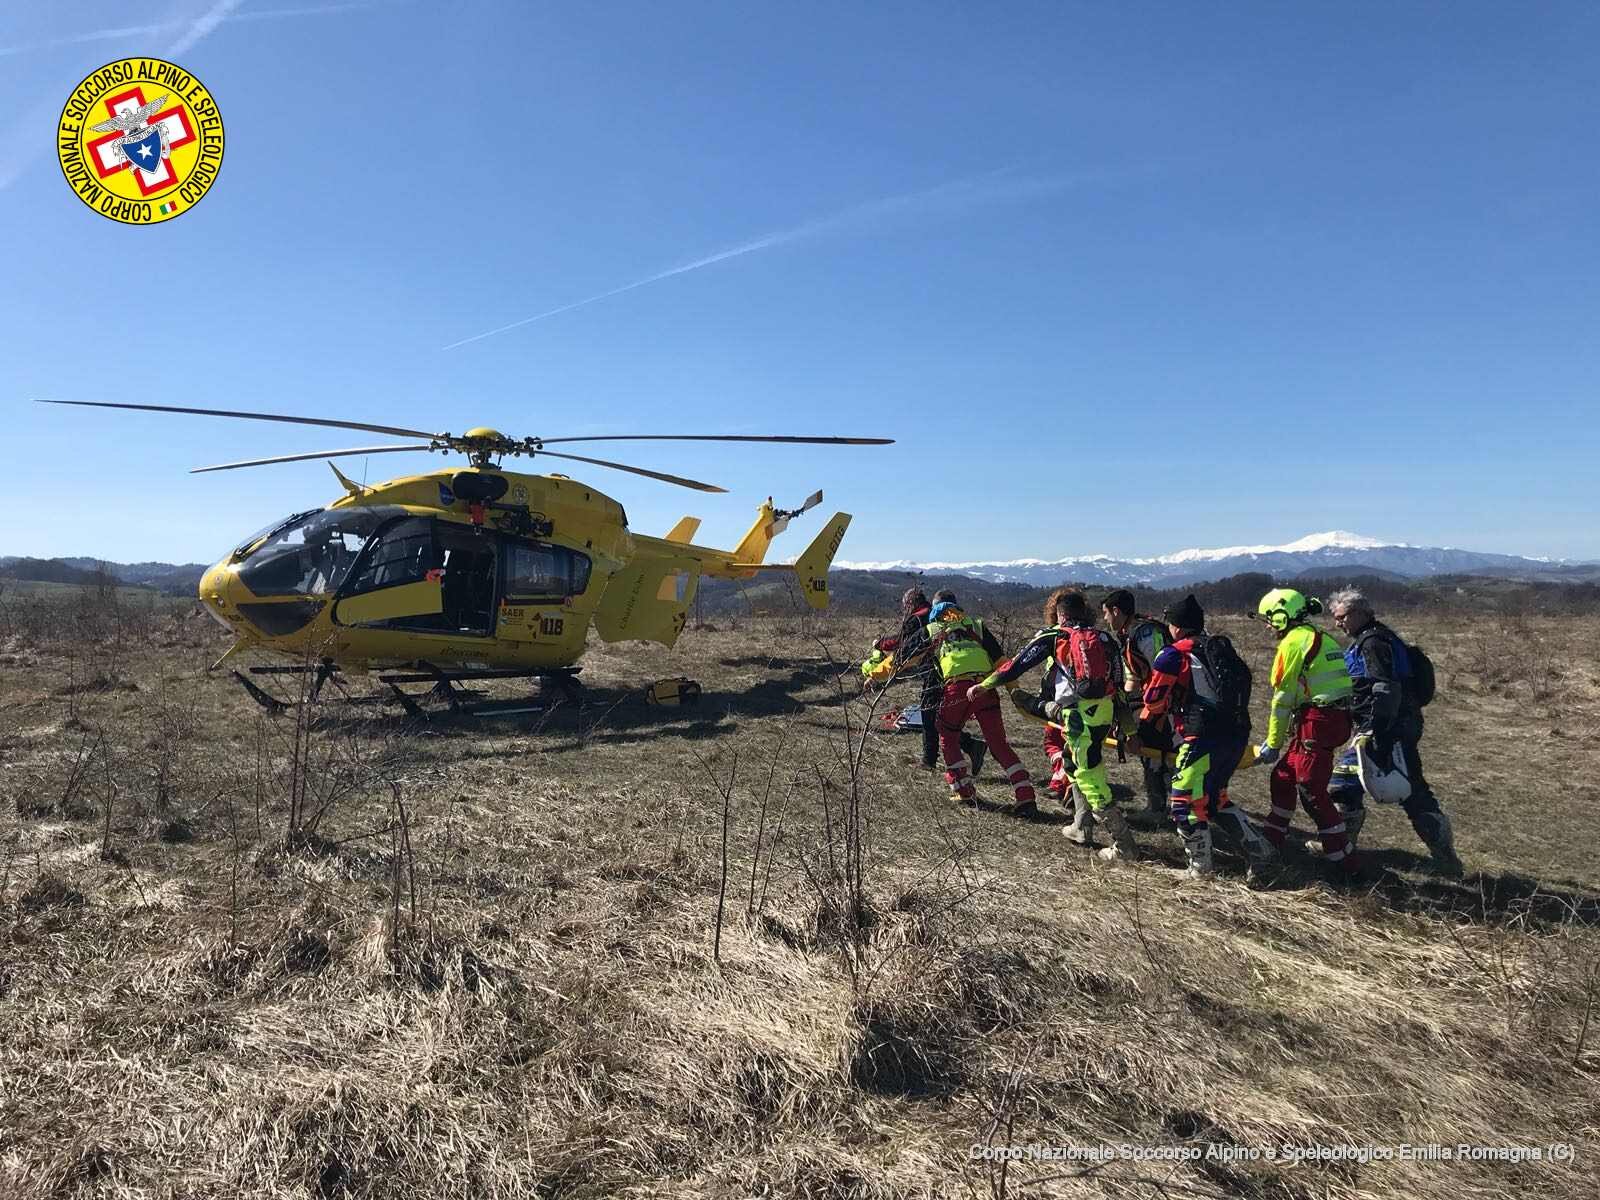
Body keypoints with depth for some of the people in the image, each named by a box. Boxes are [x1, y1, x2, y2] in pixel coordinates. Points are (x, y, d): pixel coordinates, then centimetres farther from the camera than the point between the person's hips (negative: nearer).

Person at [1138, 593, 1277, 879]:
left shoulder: (1172, 655, -5)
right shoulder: (1220, 649, 17)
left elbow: (1154, 700, 0)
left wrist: (1145, 730, 18)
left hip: (1204, 739, -8)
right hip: (1238, 734, 8)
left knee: (1186, 803, 6)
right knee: (1215, 798, 25)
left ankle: (1200, 867, 16)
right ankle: (1259, 849, 22)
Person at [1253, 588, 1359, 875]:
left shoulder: (1294, 640, -10)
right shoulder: (1320, 638, 19)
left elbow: (1283, 697, -10)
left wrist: (1273, 743, -3)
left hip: (1317, 721, -10)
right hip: (1336, 717, 10)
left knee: (1312, 792, -4)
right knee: (1283, 776, 18)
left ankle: (1344, 862, 0)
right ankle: (1273, 839, 29)